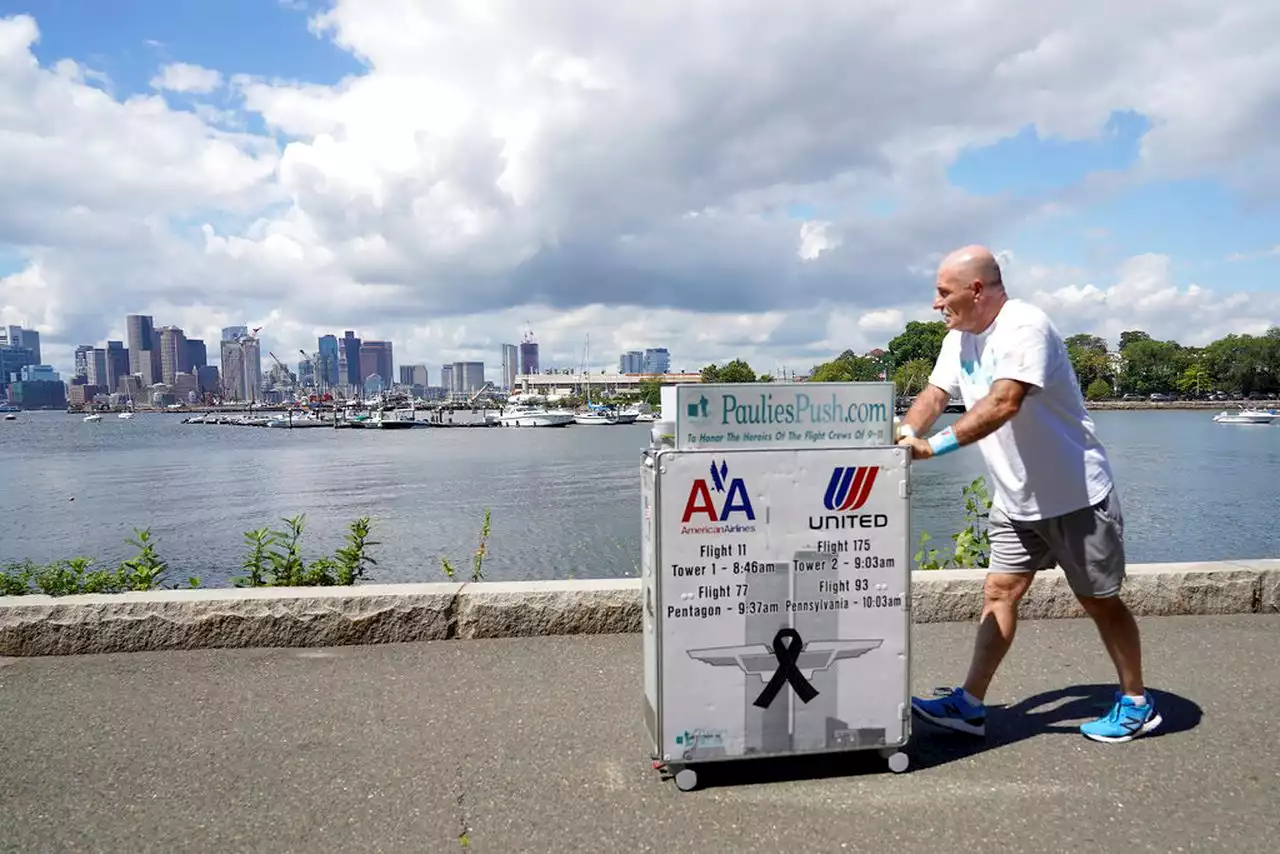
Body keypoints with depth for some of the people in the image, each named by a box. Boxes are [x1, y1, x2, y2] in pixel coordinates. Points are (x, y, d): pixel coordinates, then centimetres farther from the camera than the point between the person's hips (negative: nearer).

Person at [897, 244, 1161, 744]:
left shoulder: (1024, 328, -23)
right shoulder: (961, 338, 5)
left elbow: (1004, 404, -36)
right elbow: (936, 394, 2)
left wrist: (934, 446, -40)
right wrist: (905, 435, -18)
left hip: (1074, 496, -8)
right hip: (1015, 500, 8)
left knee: (1099, 601, 8)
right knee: (999, 594, 6)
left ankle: (1136, 704, 27)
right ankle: (970, 706, 11)